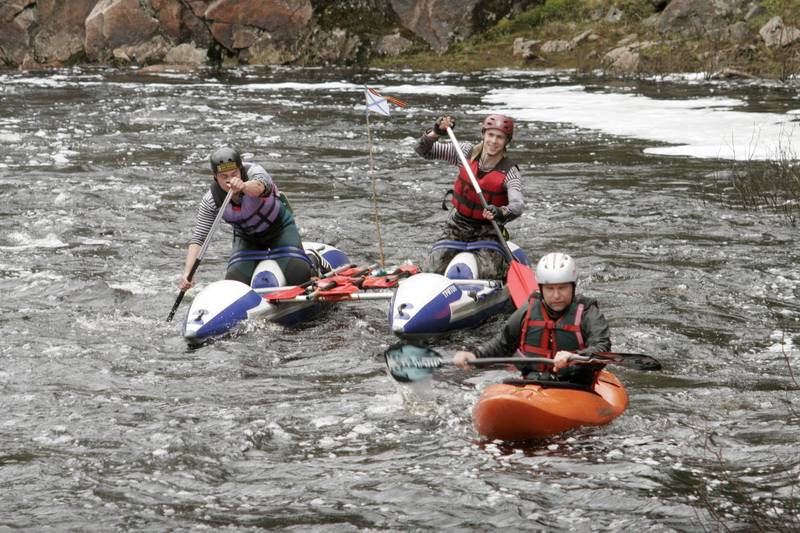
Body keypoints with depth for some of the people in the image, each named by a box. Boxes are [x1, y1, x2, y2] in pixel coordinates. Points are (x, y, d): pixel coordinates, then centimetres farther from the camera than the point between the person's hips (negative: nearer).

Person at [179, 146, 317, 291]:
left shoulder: (254, 172, -31)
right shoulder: (211, 200, -23)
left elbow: (259, 186, -56)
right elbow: (198, 238, -25)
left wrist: (243, 186, -80)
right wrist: (187, 273, -38)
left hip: (280, 226, -3)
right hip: (247, 238, 3)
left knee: (297, 276, -19)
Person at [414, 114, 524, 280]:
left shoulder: (509, 172, -17)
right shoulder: (468, 152, -8)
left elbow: (518, 205, -34)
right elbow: (423, 151, -5)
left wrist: (501, 213, -55)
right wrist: (436, 133, -24)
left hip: (488, 228, -2)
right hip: (458, 224, 2)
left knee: (490, 272, -22)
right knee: (436, 269, -9)